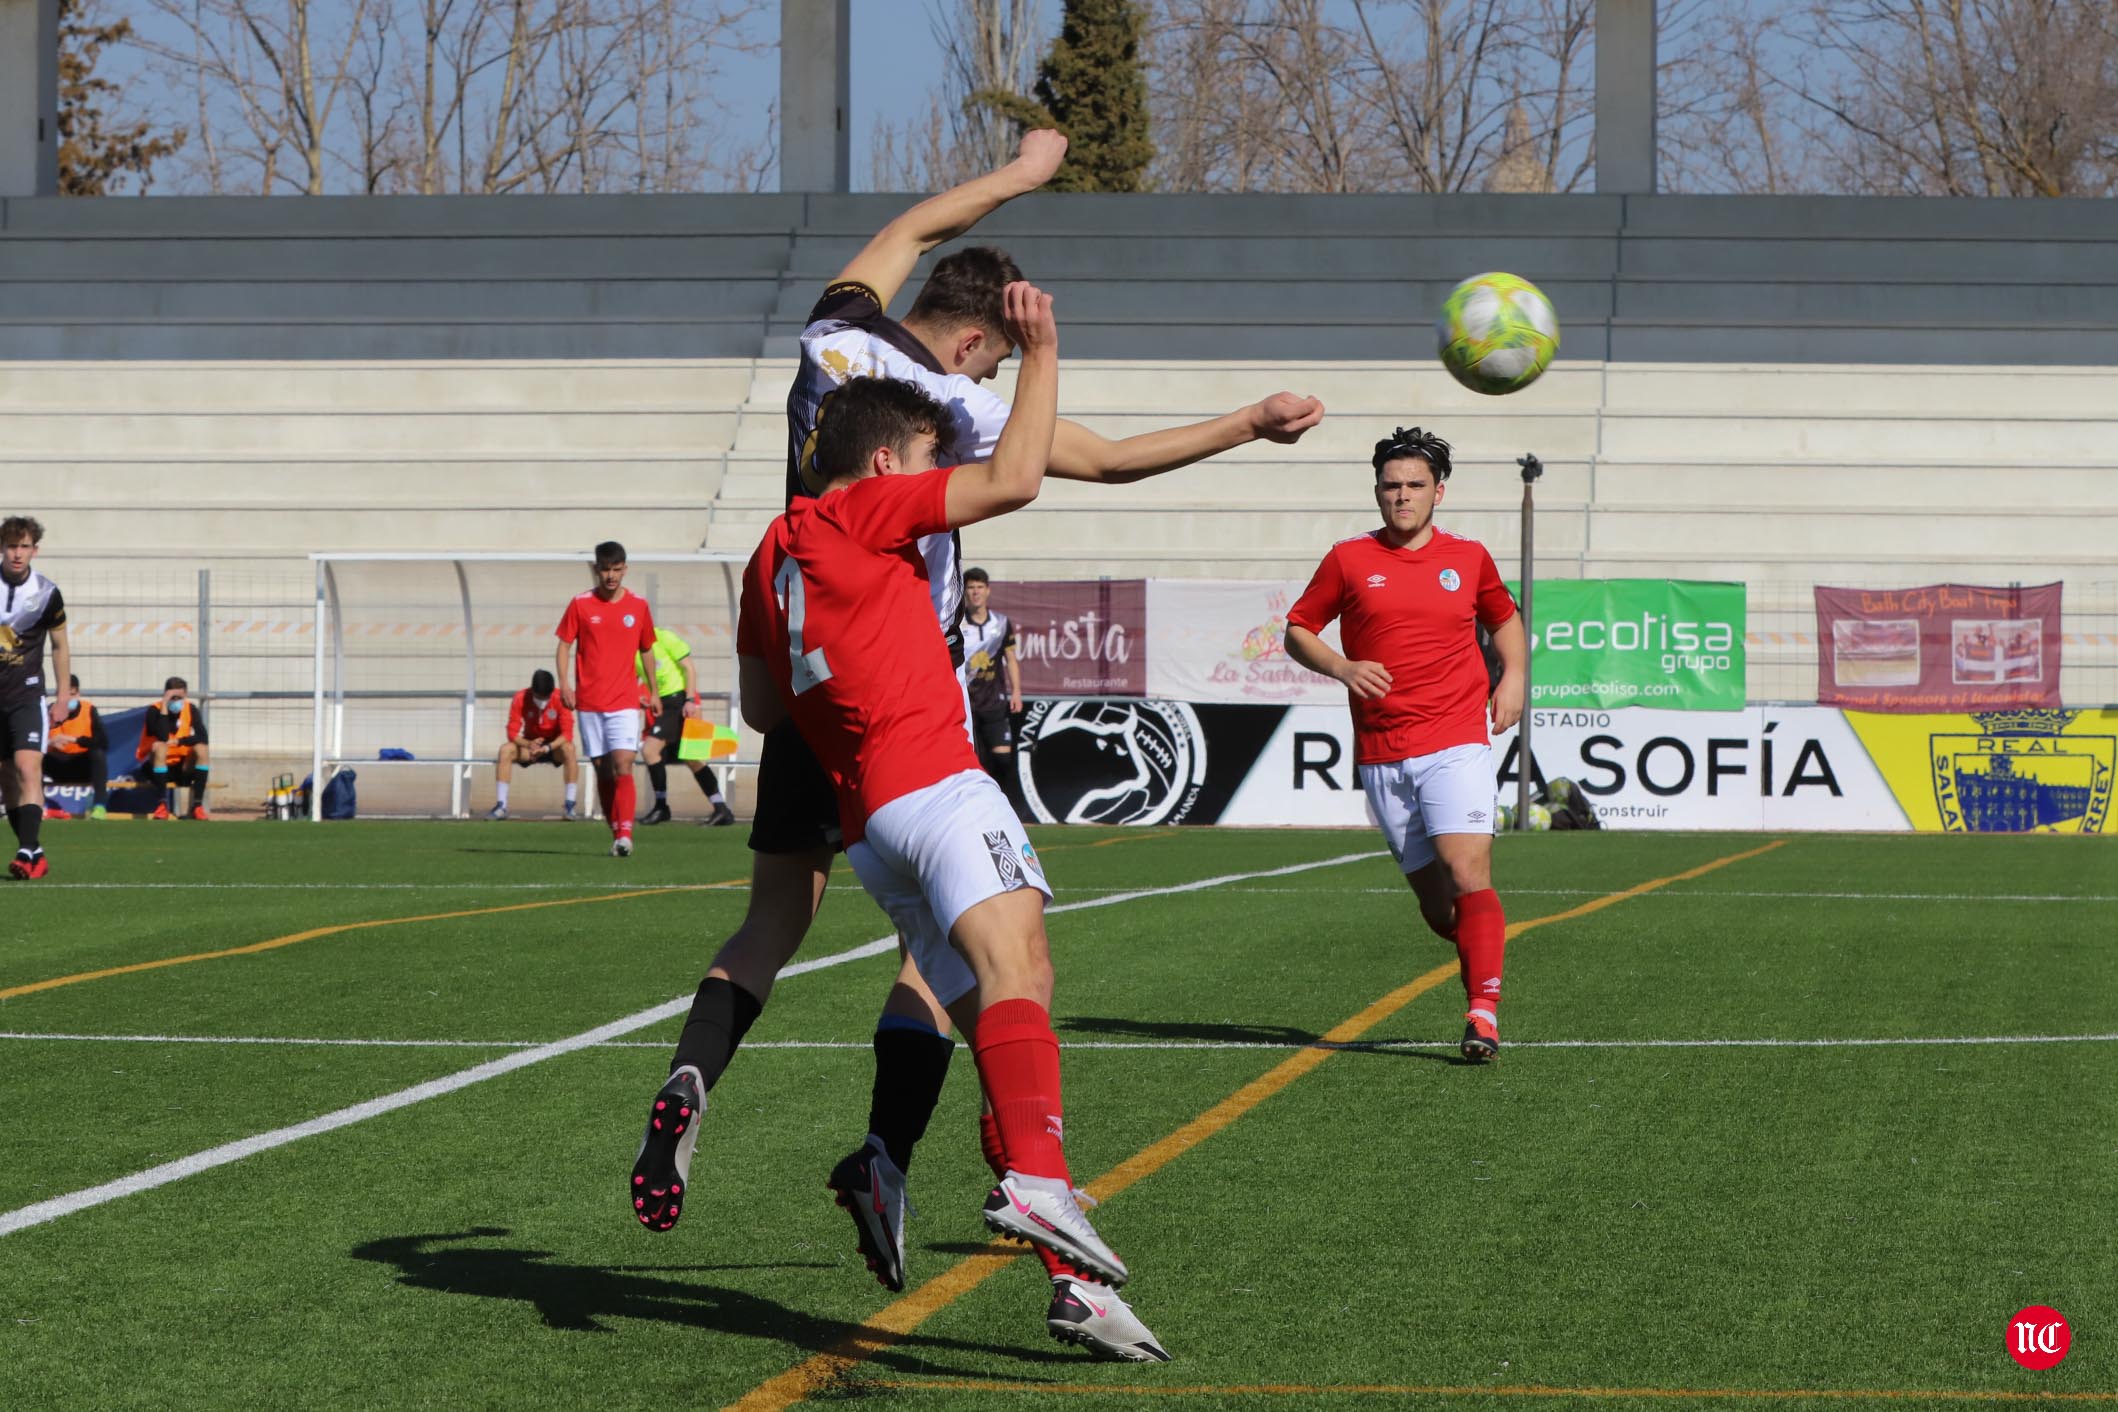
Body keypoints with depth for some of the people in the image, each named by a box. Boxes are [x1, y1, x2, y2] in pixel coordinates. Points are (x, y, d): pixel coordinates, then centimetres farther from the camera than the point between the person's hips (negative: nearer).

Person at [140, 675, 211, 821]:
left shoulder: (191, 709, -2)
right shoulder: (154, 710, -13)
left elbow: (203, 738, -14)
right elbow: (162, 737, -30)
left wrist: (178, 741, -24)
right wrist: (164, 706, -28)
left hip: (181, 767, 3)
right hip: (157, 767, -3)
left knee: (202, 748, -24)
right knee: (159, 746, -34)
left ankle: (197, 805, -25)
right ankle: (161, 805, -35)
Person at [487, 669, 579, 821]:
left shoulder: (560, 699, -21)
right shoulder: (520, 699, -17)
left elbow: (567, 734, -23)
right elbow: (512, 732, -17)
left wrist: (548, 747, -40)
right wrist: (529, 744, -37)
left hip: (555, 745, -2)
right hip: (530, 745, 2)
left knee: (569, 749, -35)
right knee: (505, 750, -27)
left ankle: (571, 805, -32)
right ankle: (501, 806, -25)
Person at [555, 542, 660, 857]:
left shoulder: (638, 606, 4)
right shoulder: (581, 604, 1)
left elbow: (647, 649, 15)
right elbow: (565, 644, 5)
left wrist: (653, 692, 17)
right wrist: (564, 683, -8)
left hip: (624, 701, -1)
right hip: (589, 701, 1)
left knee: (622, 765, -15)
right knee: (603, 770, 5)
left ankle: (625, 834, -21)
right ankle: (616, 834, 14)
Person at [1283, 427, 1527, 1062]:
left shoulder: (1468, 558, 9)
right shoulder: (1349, 560, 6)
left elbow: (1504, 618, 27)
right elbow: (1297, 630, 12)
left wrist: (1513, 676, 9)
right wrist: (1343, 668, -7)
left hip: (1456, 745, -1)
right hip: (1381, 756, 1)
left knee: (1468, 876, -19)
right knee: (1435, 905, 4)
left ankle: (1483, 1012, -22)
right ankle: (1477, 954, 34)